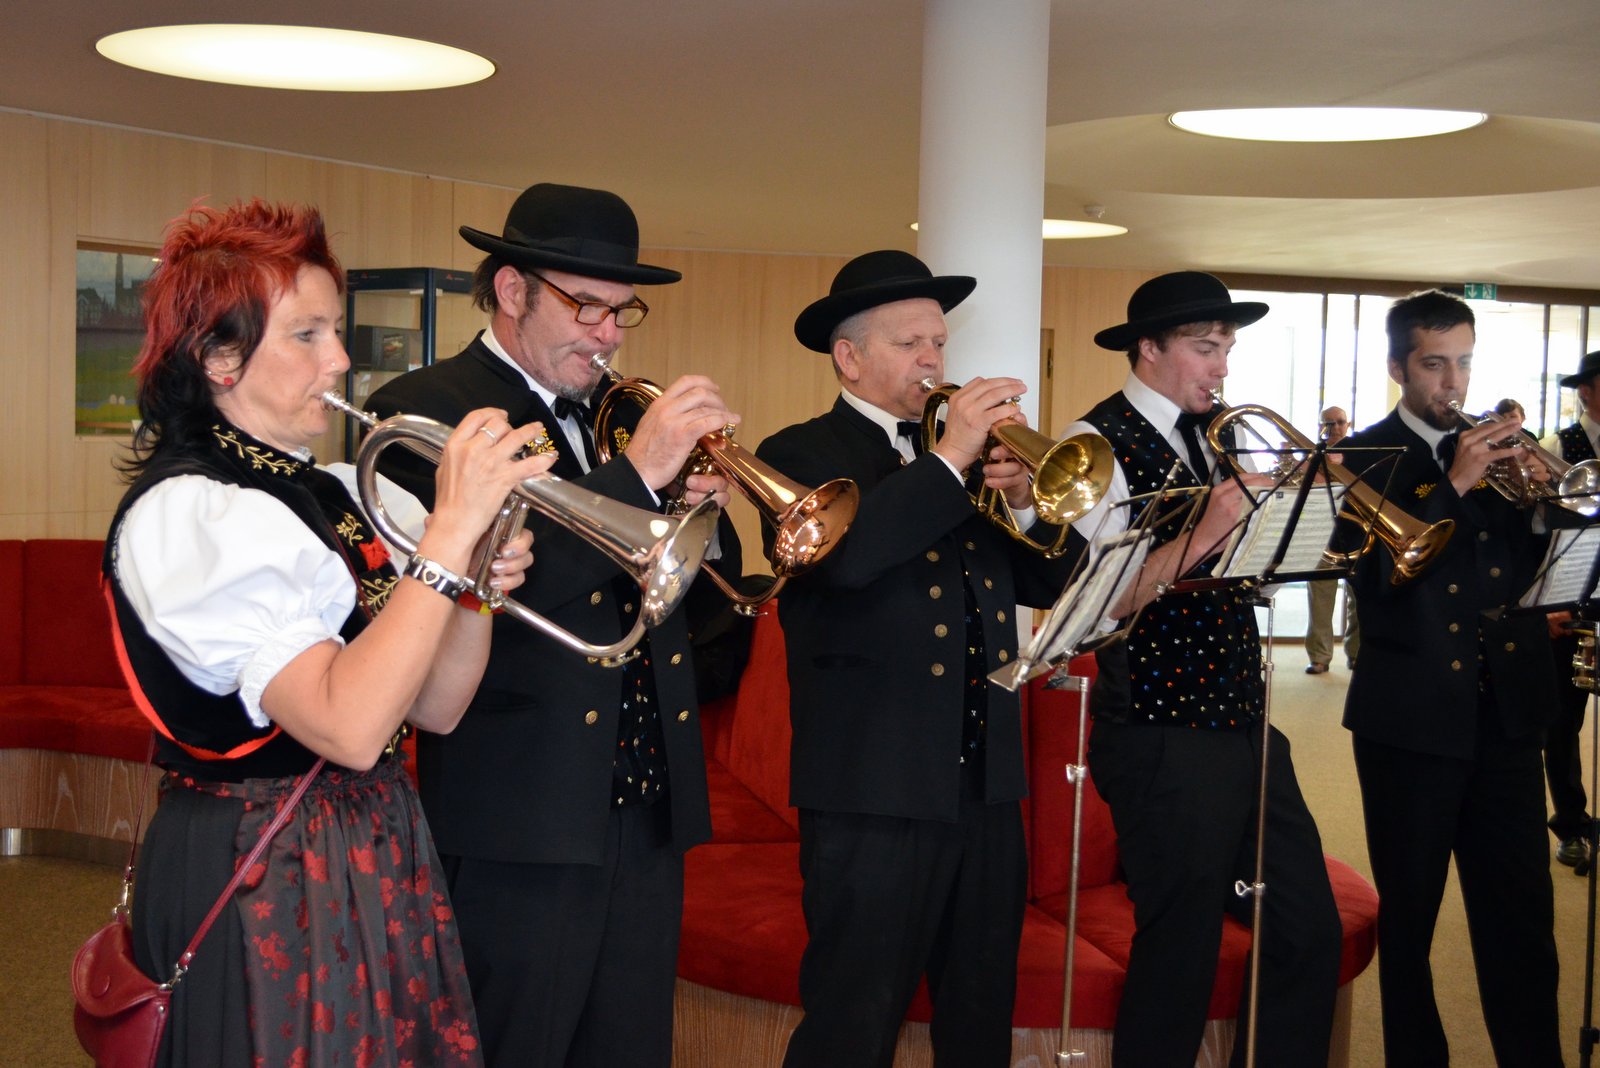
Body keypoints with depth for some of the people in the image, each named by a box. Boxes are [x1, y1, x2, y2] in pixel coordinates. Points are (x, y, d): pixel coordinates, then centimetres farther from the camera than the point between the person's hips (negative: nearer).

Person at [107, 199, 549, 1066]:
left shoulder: (315, 496, 10)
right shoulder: (186, 512, -17)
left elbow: (434, 707, 7)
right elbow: (350, 726, -28)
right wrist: (450, 533, -27)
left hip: (371, 861, 9)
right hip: (262, 889, -8)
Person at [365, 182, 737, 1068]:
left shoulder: (618, 413, 14)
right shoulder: (423, 411, -8)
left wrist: (698, 516, -6)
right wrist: (637, 474, -24)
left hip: (647, 806, 7)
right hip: (523, 822, -7)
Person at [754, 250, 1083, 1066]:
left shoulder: (975, 448, 15)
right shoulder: (800, 455, -3)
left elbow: (1052, 581, 9)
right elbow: (842, 556, -25)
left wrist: (1027, 504, -9)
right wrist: (948, 459, -21)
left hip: (986, 785, 6)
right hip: (875, 787, -6)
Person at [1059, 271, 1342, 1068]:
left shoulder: (1207, 435, 13)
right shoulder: (1100, 441, -11)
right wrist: (1205, 532, -26)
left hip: (1243, 727, 8)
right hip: (1166, 740, -8)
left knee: (1310, 933, 13)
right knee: (1181, 958, 4)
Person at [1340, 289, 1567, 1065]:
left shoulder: (1502, 443, 11)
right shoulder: (1365, 458, -1)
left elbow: (1543, 565, 7)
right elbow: (1378, 572, -16)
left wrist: (1539, 498, -11)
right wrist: (1455, 484, -22)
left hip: (1506, 708, 3)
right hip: (1412, 714, -3)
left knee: (1522, 914, 4)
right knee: (1408, 915, 7)